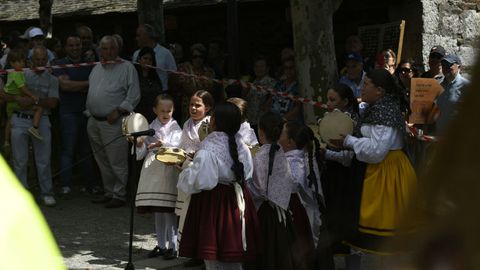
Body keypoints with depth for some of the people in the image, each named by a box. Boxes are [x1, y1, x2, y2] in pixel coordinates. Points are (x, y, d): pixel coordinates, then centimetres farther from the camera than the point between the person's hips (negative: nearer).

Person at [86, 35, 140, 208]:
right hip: (94, 121, 7)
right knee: (102, 162, 13)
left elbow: (134, 95, -9)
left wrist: (118, 111, -16)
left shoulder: (127, 68, -4)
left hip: (114, 122, -7)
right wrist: (89, 112, 16)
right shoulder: (96, 69, 17)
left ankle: (119, 195, 0)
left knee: (117, 162, -6)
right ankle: (109, 192, 23)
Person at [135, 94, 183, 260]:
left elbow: (176, 145, -14)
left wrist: (162, 144, -29)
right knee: (157, 211, 11)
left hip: (169, 170, -4)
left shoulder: (175, 127, 1)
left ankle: (172, 246, 2)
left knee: (169, 210, -5)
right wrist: (140, 144, -9)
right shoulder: (151, 128, 11)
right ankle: (161, 245, 20)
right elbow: (141, 153, 12)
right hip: (152, 170, 4)